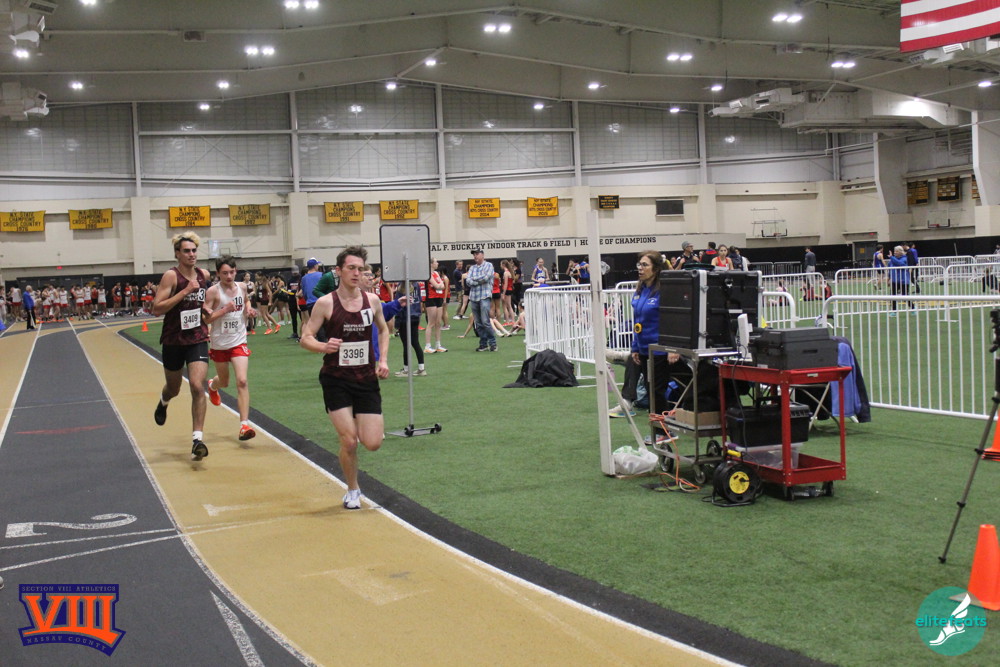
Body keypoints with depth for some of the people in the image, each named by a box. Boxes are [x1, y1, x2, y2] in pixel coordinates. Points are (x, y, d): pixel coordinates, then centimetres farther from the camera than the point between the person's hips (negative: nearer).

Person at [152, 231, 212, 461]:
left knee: (197, 386, -16)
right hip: (173, 340, -2)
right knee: (174, 388, 18)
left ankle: (197, 440, -14)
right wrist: (185, 291, -26)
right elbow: (157, 308, -23)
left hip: (198, 340, 2)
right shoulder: (171, 276, -13)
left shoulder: (204, 274, 2)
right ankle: (163, 402, 56)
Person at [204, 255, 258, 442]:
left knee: (242, 381, -14)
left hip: (239, 342, 2)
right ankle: (213, 386, 57)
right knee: (224, 382, 17)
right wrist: (224, 310, -28)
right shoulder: (213, 291, -13)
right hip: (219, 344, -2)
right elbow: (205, 318, -17)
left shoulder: (242, 287, 0)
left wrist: (249, 308, 3)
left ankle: (244, 424, -15)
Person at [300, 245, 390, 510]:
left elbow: (383, 330, 19)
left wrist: (383, 360, 5)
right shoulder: (325, 303, -9)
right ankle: (352, 491, 18)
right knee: (349, 442, -8)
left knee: (372, 444, -4)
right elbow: (305, 338, -6)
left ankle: (374, 423, 33)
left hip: (367, 379, 3)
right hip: (336, 380, -3)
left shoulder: (372, 300, 1)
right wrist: (323, 347, -28)